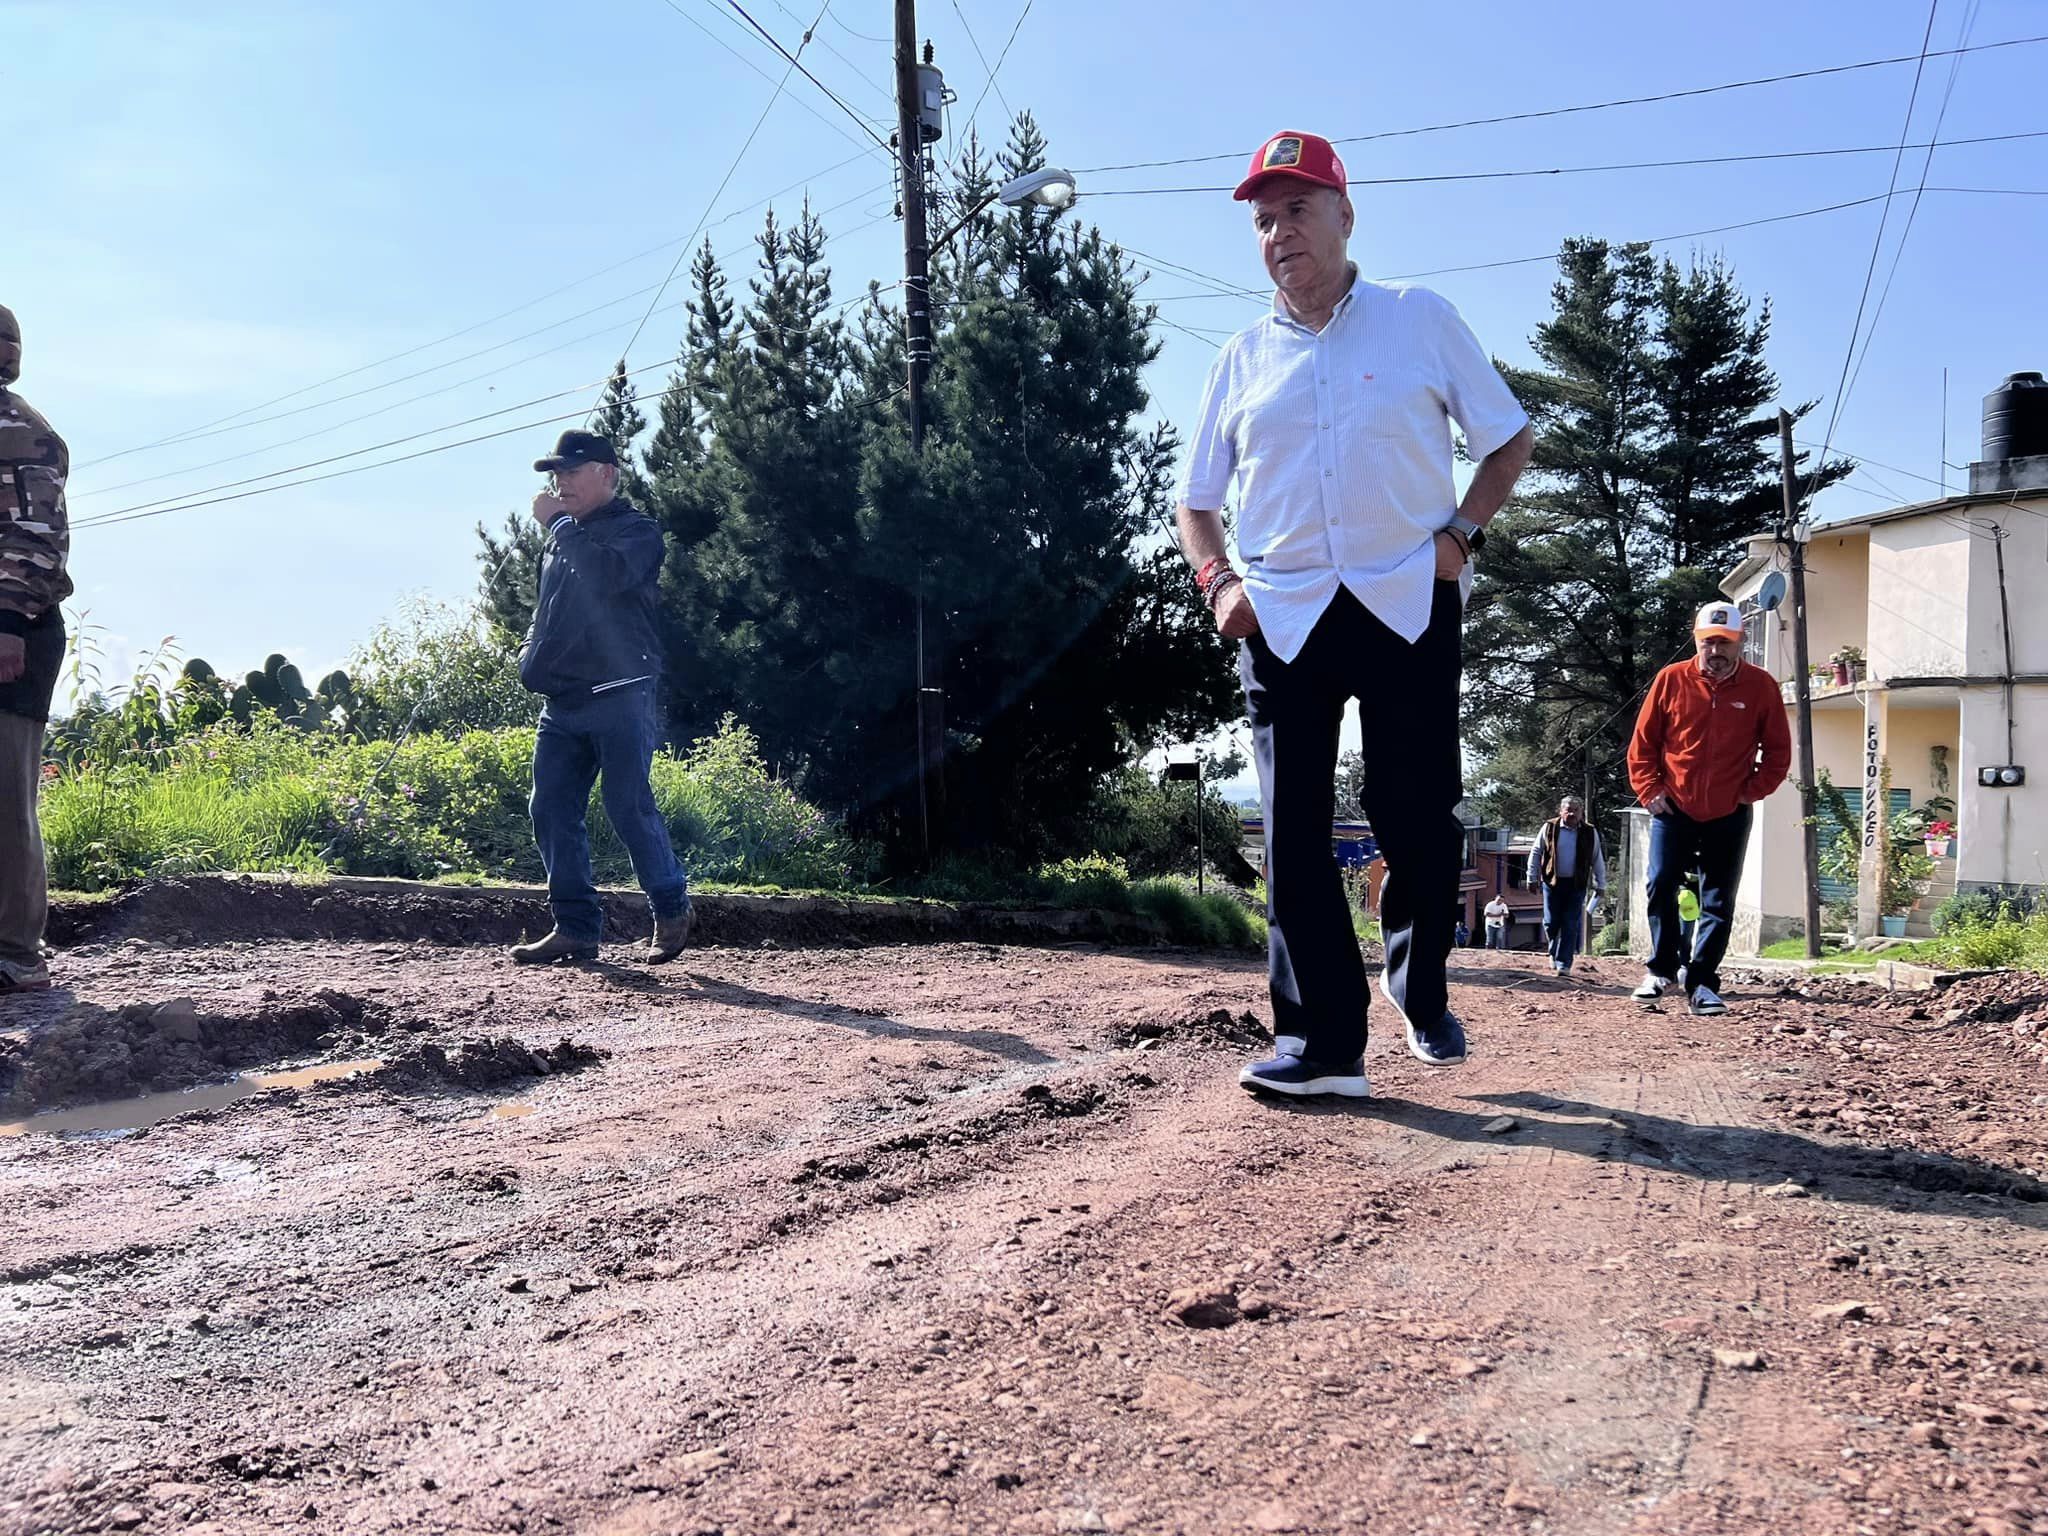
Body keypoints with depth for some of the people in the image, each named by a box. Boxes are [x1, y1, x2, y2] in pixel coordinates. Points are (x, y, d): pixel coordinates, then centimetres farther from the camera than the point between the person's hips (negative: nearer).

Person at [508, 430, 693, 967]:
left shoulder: (636, 529, -2)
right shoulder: (564, 536, 22)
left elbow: (611, 574, -24)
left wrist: (558, 522, -15)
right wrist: (531, 648, 15)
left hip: (619, 697, -8)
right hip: (561, 703, 8)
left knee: (628, 807, -10)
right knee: (551, 812, 2)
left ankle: (672, 911, 8)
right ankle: (576, 928, 8)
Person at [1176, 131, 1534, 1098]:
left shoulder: (1421, 320, 7)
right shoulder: (1241, 360, 13)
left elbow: (1508, 439, 10)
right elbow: (1197, 498, 17)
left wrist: (1459, 531, -6)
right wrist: (1218, 581, -1)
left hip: (1409, 603, -2)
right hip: (1284, 616, 2)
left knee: (1418, 817, -2)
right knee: (1294, 830, -3)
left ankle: (1419, 987, 25)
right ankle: (1321, 1043, 3)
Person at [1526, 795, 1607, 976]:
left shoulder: (1590, 833, 2)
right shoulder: (1549, 828, -1)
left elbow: (1598, 860, 9)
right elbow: (1536, 853, 6)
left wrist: (1601, 885, 9)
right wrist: (1533, 878, 4)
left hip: (1577, 885, 0)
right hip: (1552, 882, 0)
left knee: (1571, 925, -3)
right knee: (1551, 922, 1)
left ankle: (1564, 963, 2)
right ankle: (1554, 953, 27)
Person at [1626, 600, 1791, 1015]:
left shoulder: (1761, 686, -2)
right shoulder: (1671, 680, -3)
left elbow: (1777, 751, 6)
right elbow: (1642, 743, 4)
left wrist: (1751, 791, -3)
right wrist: (1649, 790, -3)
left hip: (1729, 816, 0)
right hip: (1673, 809, 0)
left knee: (1719, 902, 2)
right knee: (1660, 888, -4)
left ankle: (1701, 984, 8)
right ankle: (1661, 969, 12)